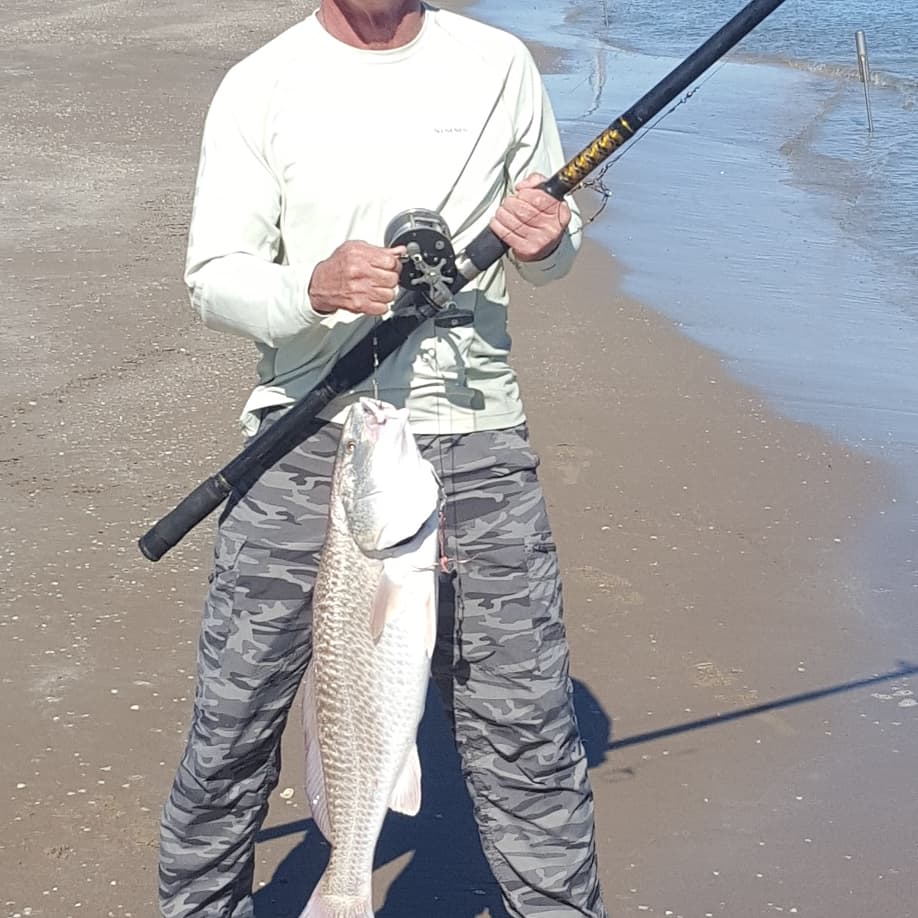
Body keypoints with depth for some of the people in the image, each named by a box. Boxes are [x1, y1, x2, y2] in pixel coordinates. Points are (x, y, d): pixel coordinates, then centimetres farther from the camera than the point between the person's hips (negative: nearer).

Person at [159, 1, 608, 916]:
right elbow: (213, 278, -2)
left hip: (474, 437, 1)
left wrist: (547, 242, -8)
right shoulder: (259, 86, 2)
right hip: (310, 435, -1)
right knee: (232, 718, 5)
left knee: (527, 728, 2)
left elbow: (553, 244, 16)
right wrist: (314, 289, -23)